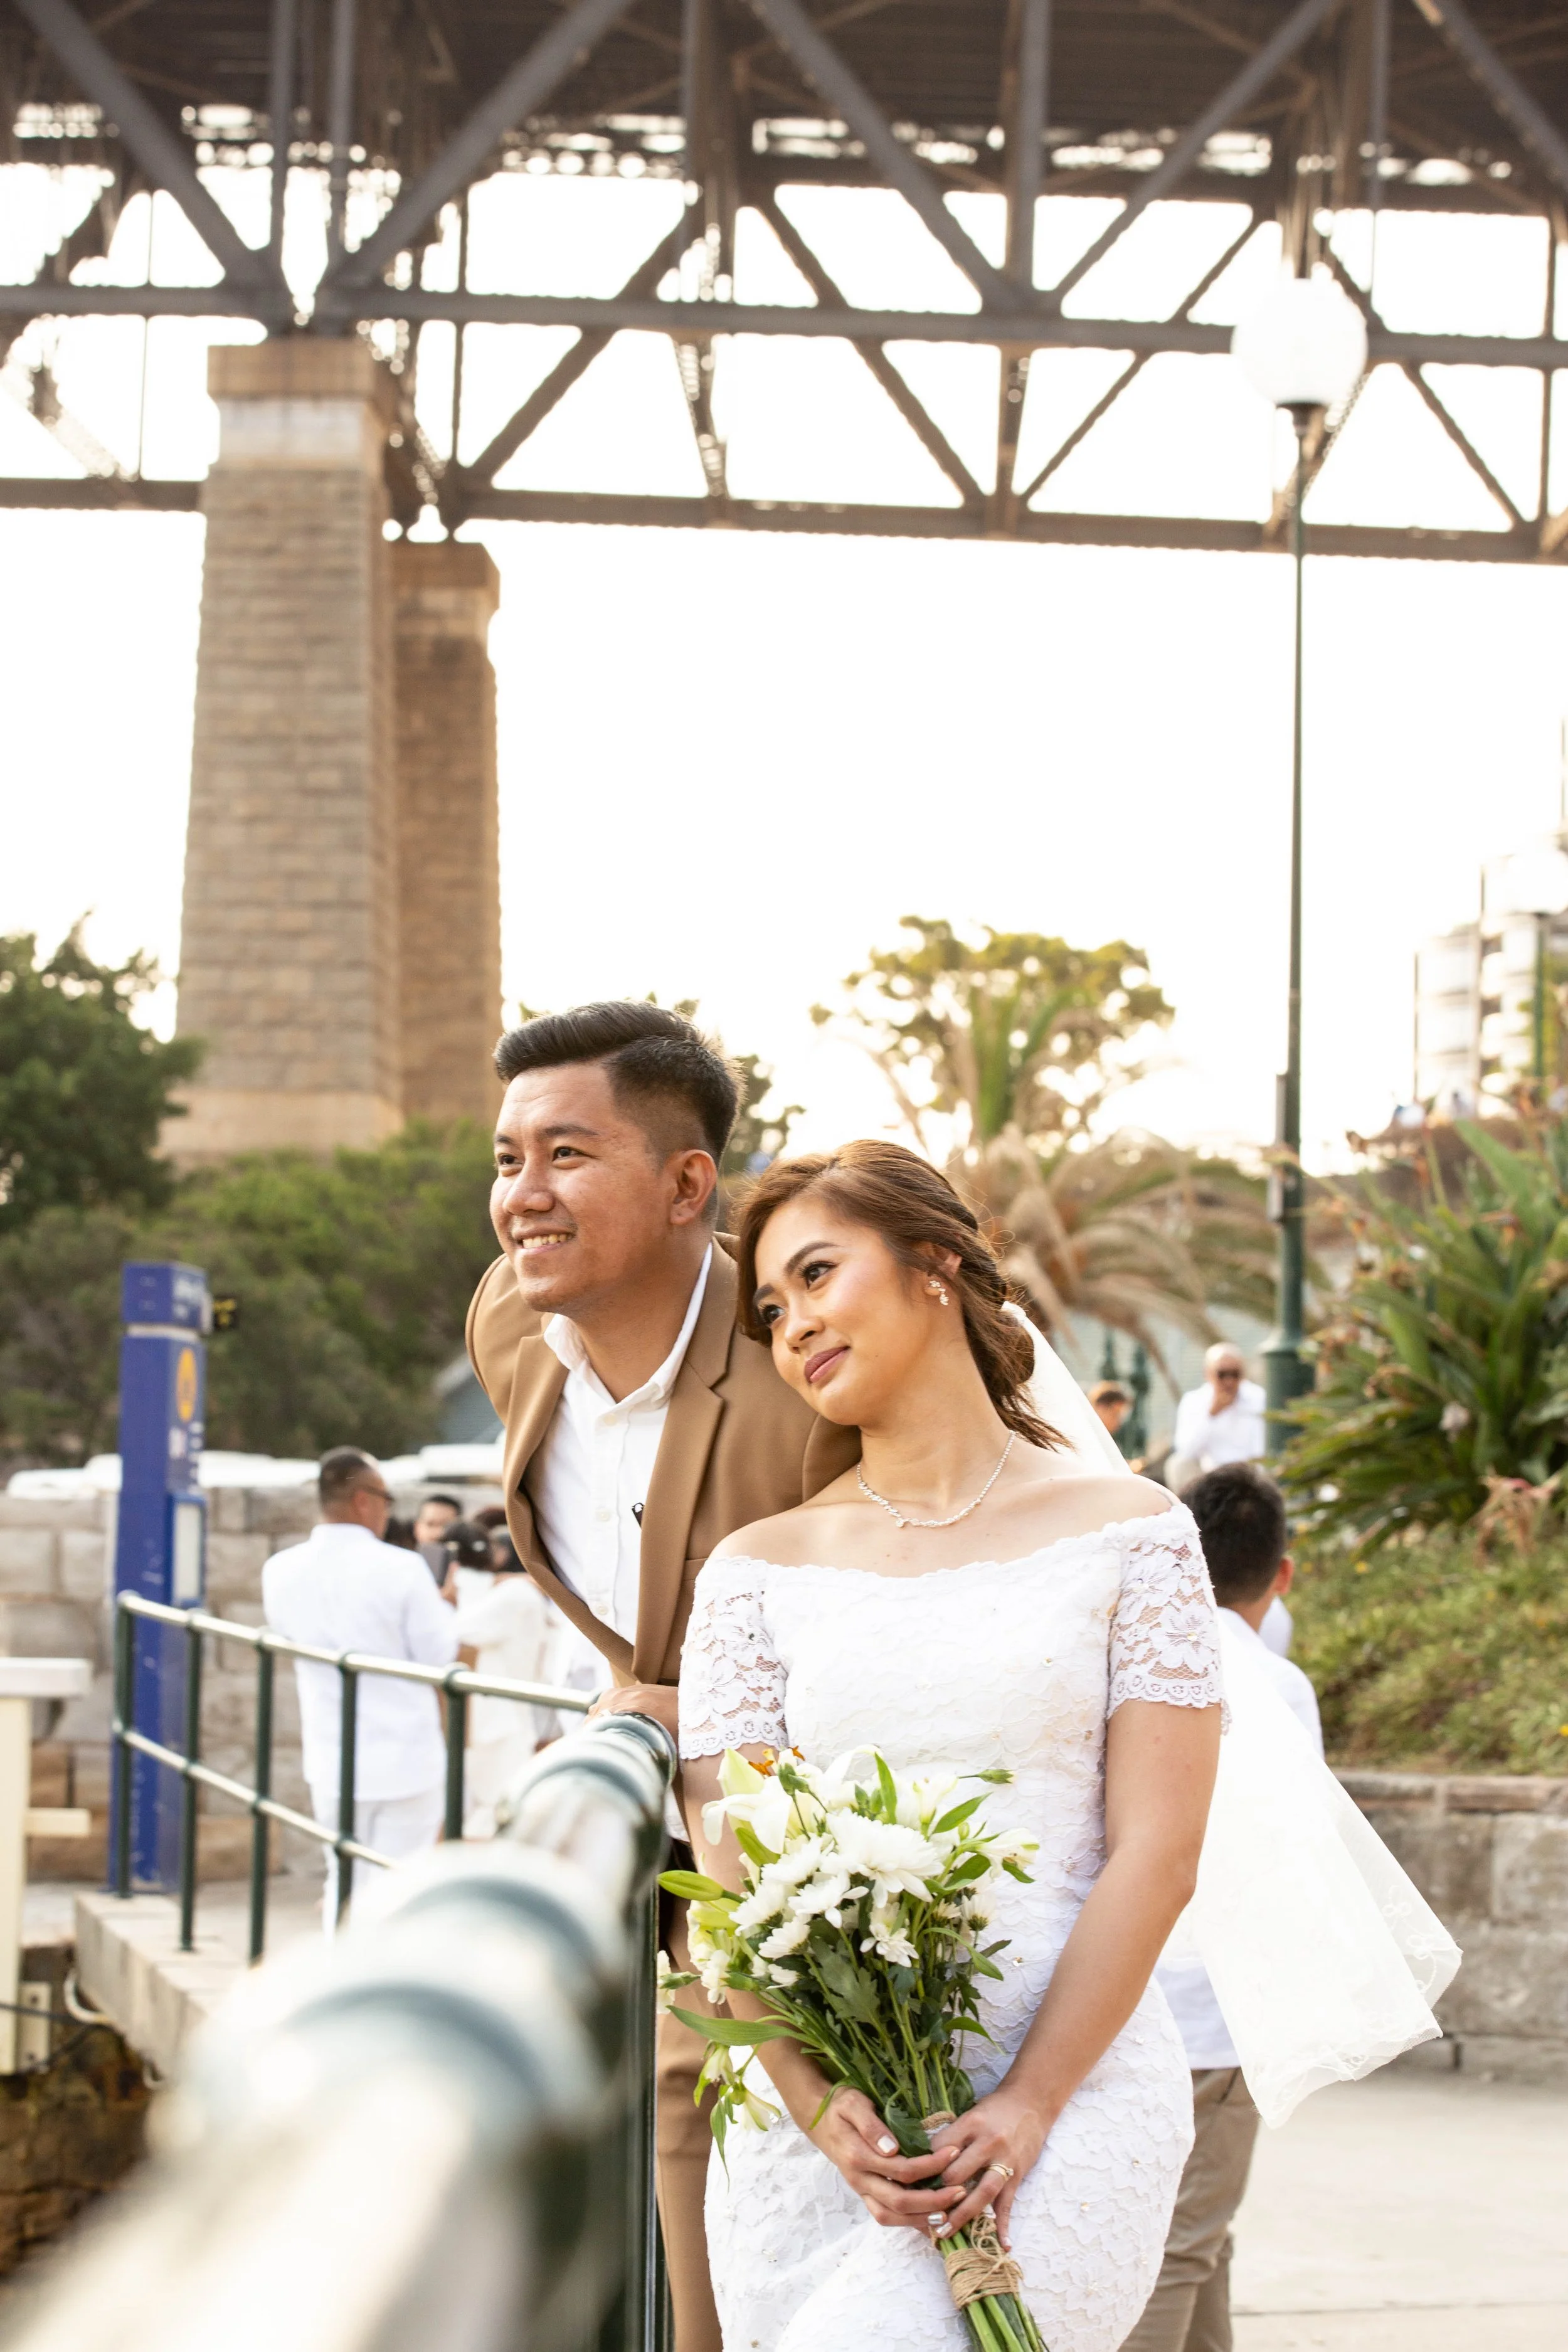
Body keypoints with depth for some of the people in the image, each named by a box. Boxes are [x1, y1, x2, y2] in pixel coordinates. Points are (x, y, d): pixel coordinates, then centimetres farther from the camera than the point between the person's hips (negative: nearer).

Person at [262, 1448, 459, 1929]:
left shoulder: (281, 1571, -4)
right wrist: (445, 1606, 8)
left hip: (332, 1761, 4)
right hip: (407, 1760, -4)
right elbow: (439, 1655, -9)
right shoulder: (402, 1569, -17)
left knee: (345, 1880, 18)